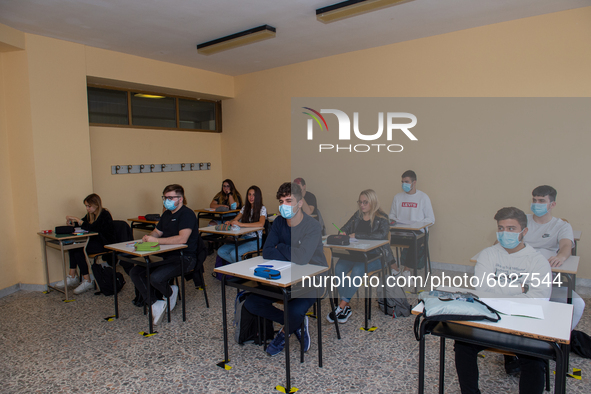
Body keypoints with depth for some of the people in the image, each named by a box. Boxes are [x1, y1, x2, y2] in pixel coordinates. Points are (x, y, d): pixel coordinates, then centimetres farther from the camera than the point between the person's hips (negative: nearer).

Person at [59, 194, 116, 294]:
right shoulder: (91, 214, 12)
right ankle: (72, 277, -9)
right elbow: (82, 223, 23)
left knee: (78, 250, -23)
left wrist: (77, 219, -23)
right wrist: (71, 222, 1)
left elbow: (91, 228, -28)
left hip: (105, 244, -9)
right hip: (94, 241, 9)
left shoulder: (105, 215, -16)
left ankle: (87, 281, -16)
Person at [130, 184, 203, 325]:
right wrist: (148, 237, 2)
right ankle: (154, 304, -6)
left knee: (155, 278, -29)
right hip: (166, 255, 9)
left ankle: (170, 293, 5)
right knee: (135, 272, -3)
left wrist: (156, 240, -24)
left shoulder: (187, 214, -13)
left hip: (184, 258, -9)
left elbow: (182, 239, -26)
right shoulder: (166, 214, 17)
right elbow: (157, 232, 26)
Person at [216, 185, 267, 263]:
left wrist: (241, 224, -31)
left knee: (234, 253, -28)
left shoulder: (262, 209, -7)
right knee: (220, 251, -11)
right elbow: (235, 220, 13)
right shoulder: (245, 208, 14)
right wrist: (229, 222, -14)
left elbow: (261, 224, -25)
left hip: (255, 240, -7)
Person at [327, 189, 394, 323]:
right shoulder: (357, 215, 15)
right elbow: (345, 228, 21)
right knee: (338, 268, -24)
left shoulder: (381, 218, -3)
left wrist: (357, 235, -24)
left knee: (357, 269, -34)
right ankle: (347, 307, -15)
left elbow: (382, 234, -21)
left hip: (375, 256, -5)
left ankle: (341, 307, -26)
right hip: (356, 253, 5)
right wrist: (343, 232, -7)